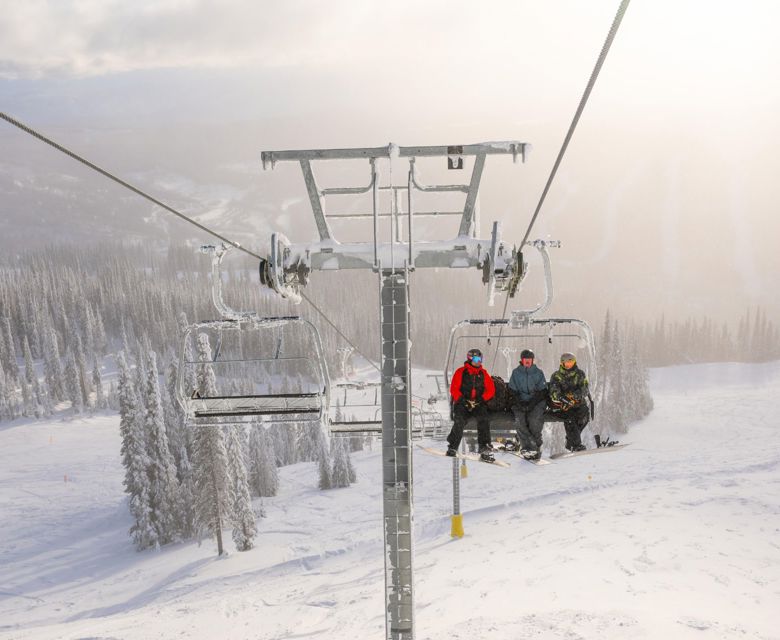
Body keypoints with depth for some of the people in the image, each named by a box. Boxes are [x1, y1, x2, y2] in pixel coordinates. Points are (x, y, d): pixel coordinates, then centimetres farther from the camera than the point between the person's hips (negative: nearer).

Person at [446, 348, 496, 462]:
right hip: (462, 403, -2)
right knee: (459, 422, -22)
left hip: (479, 404, 2)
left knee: (484, 420, -23)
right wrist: (462, 400, -13)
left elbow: (491, 389, 9)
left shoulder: (483, 373, 12)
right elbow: (454, 389, -1)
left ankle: (484, 449, -23)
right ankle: (452, 448, -7)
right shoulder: (461, 372, 3)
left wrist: (481, 399, -7)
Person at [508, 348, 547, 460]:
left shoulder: (538, 373, 8)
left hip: (536, 402, -1)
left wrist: (531, 403, -11)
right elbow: (512, 391, 6)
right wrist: (519, 404, -10)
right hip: (520, 402, 1)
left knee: (534, 420, -25)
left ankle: (537, 445, -13)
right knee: (519, 421, -23)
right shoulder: (516, 373, 9)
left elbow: (542, 391, 3)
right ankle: (530, 447, -24)